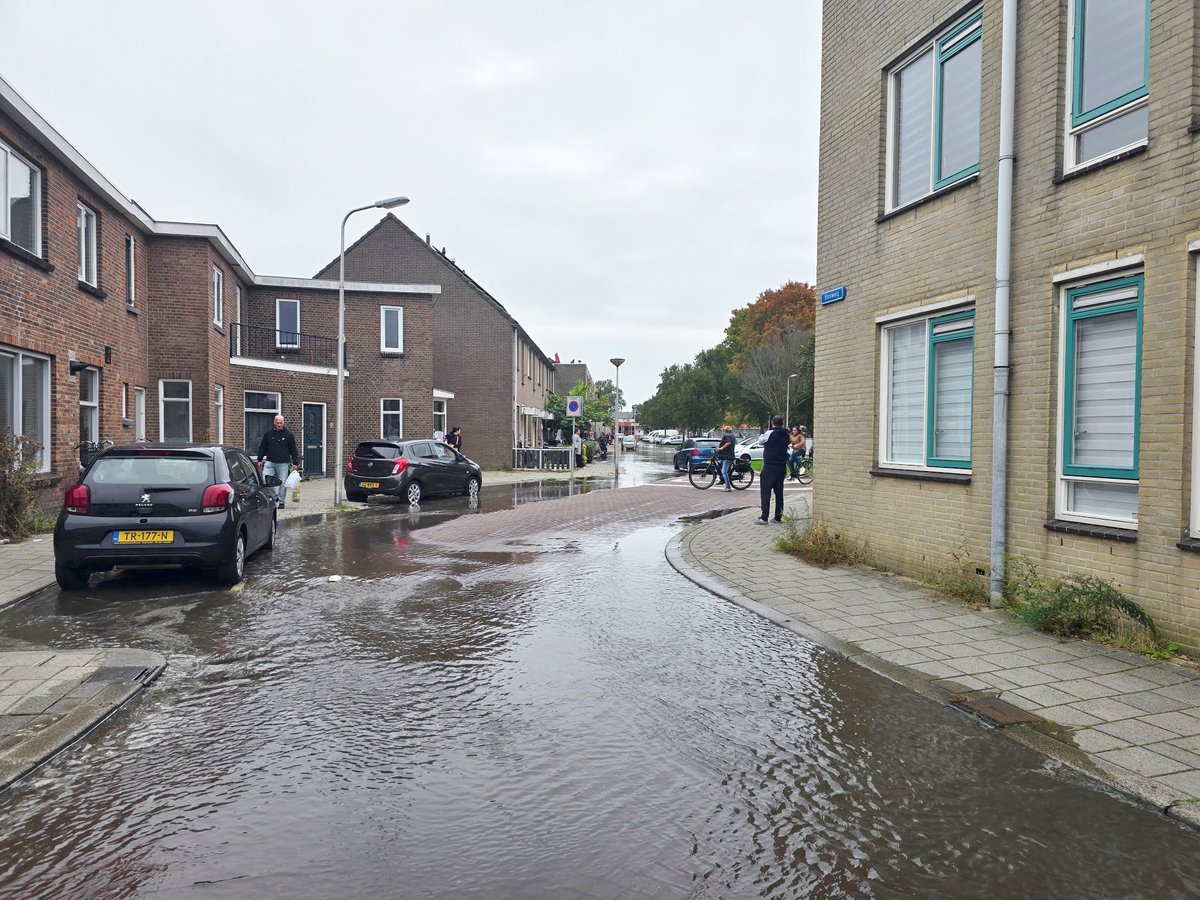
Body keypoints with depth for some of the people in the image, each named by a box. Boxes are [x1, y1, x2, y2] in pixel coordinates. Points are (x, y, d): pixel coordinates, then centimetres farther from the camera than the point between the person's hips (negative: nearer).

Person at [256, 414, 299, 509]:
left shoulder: (288, 435, 2)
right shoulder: (268, 434, 8)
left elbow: (293, 450, 3)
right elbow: (262, 447, 15)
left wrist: (295, 463, -1)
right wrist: (260, 460, 12)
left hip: (283, 463, -2)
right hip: (270, 462, 2)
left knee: (283, 483, 1)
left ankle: (281, 501, 12)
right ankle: (274, 497, 4)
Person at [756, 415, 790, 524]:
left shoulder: (770, 434, -11)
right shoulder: (785, 435, 5)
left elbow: (761, 441, 3)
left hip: (770, 467, -6)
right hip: (782, 467, 6)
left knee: (765, 492, -4)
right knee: (779, 492, 11)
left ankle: (764, 517, -7)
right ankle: (778, 516, 14)